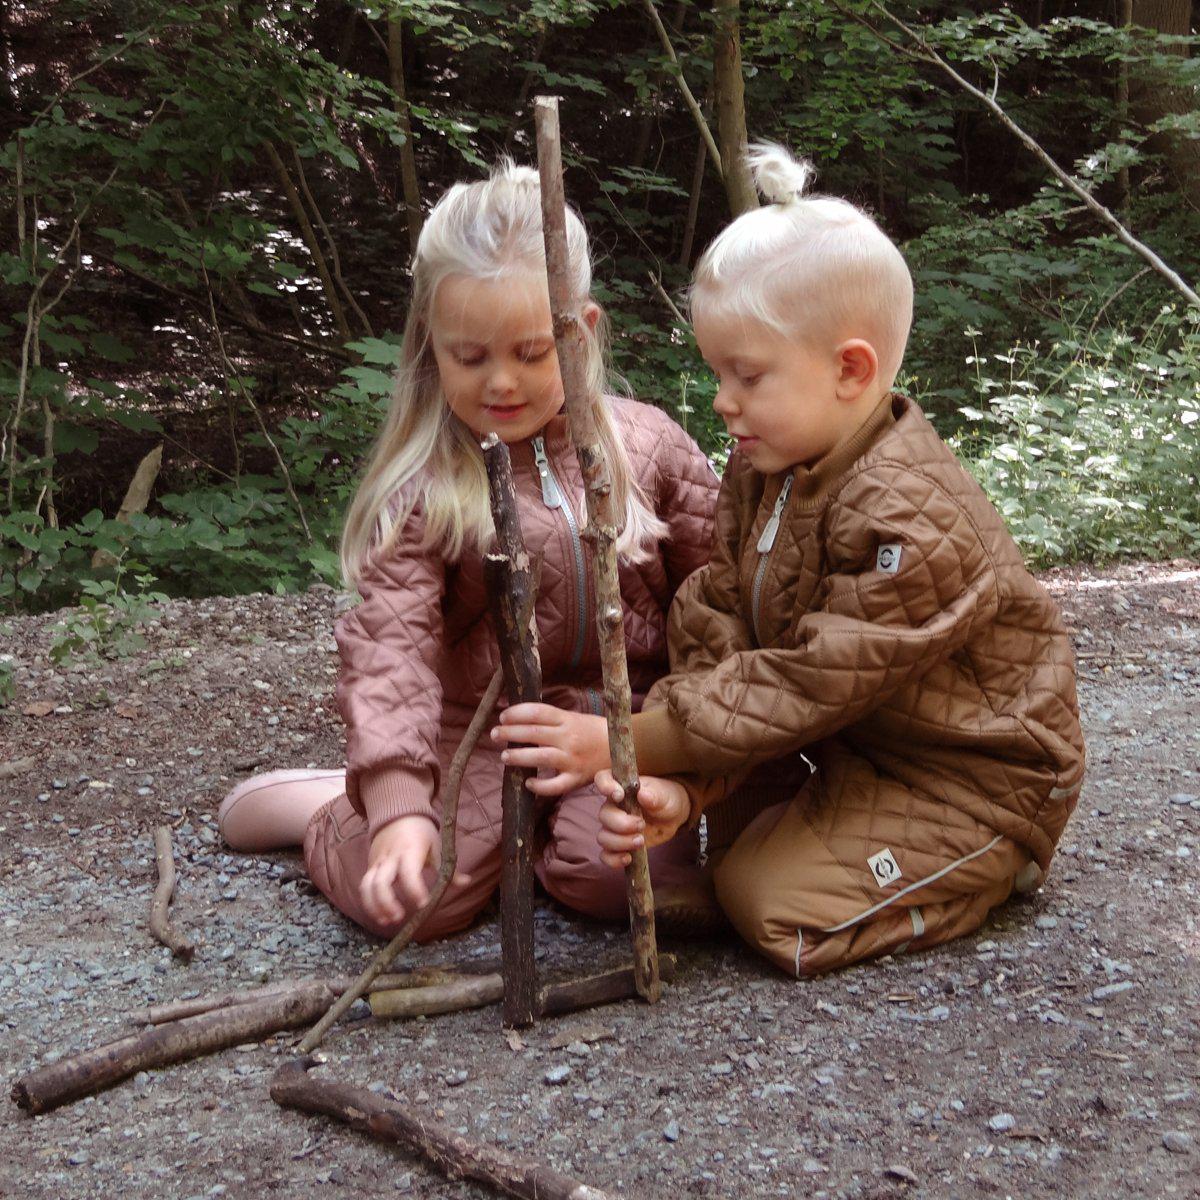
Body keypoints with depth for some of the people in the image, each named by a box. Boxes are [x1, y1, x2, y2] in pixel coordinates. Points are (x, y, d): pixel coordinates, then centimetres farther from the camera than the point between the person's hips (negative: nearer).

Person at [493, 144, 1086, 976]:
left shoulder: (910, 518, -30)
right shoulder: (761, 471, -3)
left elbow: (808, 684, -29)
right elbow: (714, 635, -10)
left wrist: (631, 745, -29)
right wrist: (679, 786, -27)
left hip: (977, 774, -8)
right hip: (851, 743, 8)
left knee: (772, 900, -15)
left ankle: (984, 864, 4)